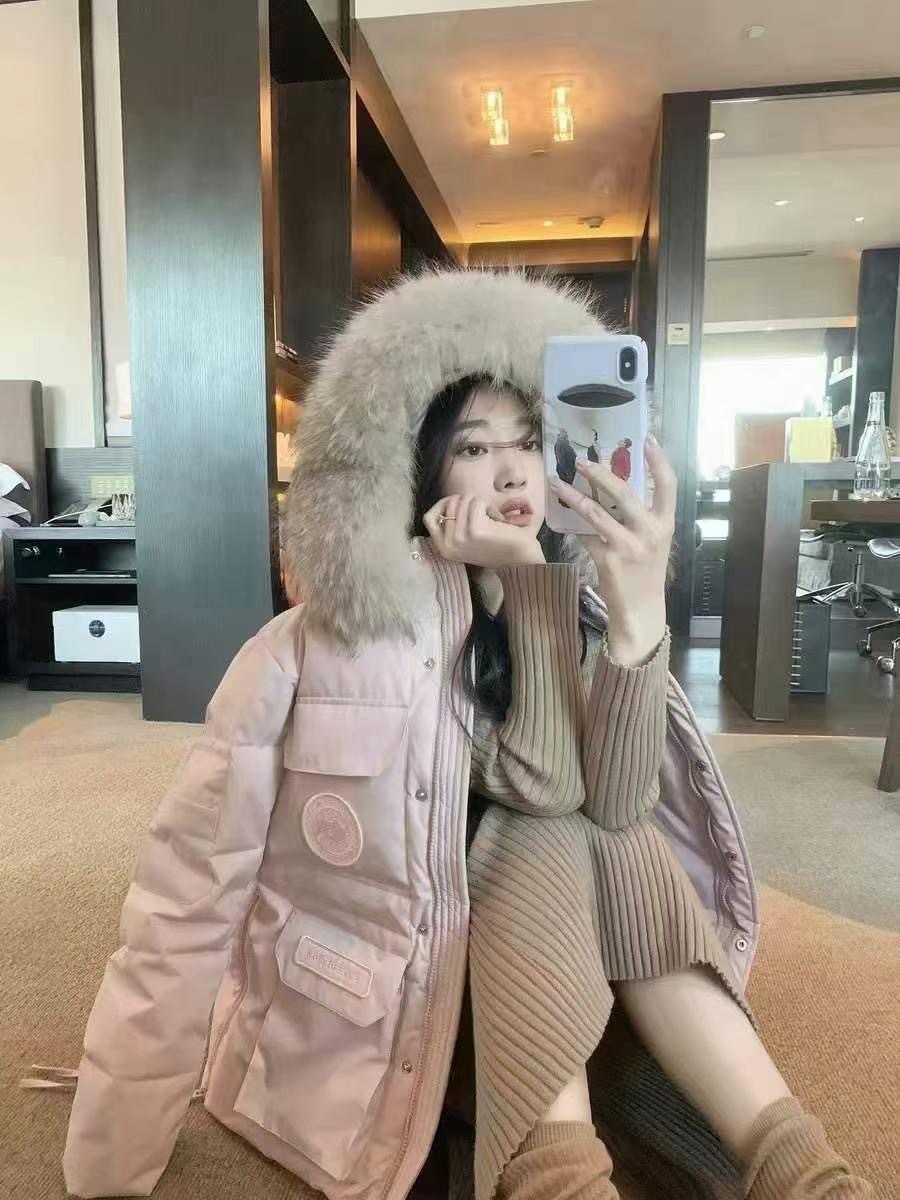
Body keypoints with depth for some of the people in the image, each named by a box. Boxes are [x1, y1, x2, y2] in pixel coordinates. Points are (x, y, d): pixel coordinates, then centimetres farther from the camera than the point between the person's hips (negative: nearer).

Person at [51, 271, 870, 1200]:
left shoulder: (565, 608, -5)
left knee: (617, 845, -22)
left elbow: (618, 805, -18)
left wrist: (639, 614, -32)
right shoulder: (312, 651, -20)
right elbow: (186, 903, -18)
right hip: (343, 1045, -4)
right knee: (555, 848, -26)